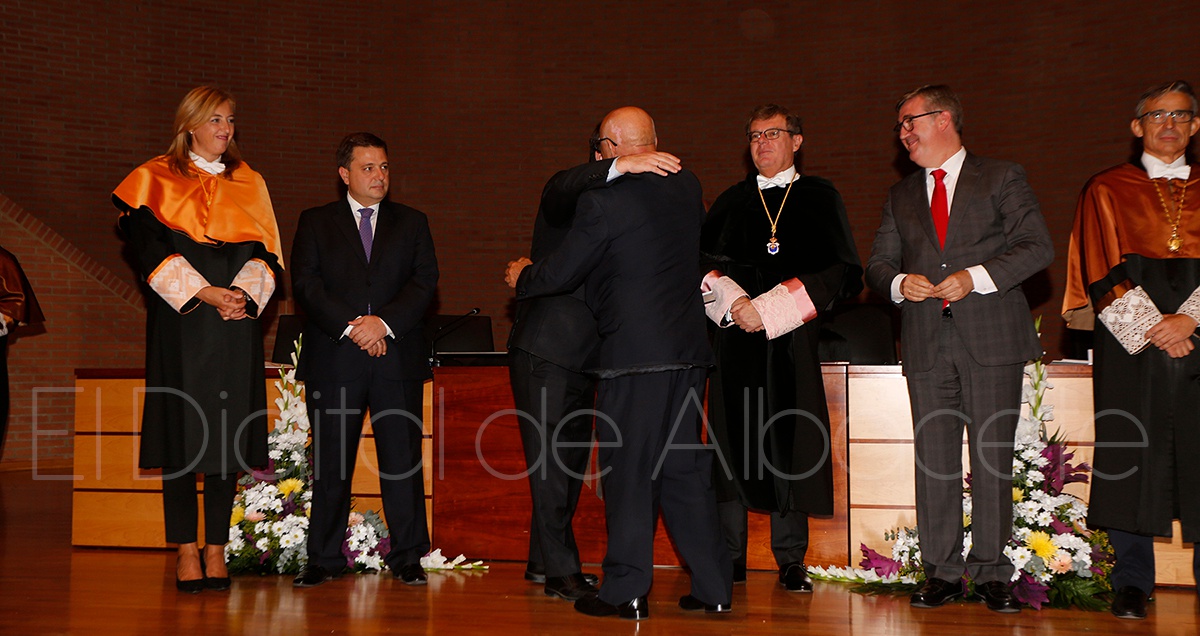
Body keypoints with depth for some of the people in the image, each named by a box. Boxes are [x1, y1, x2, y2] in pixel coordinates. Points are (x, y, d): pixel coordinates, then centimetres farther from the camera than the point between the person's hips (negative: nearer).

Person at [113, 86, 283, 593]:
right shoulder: (157, 179, 5)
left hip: (236, 322, 2)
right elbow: (149, 247, -4)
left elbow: (265, 249, 8)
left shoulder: (248, 183, 14)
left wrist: (246, 291, -11)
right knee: (181, 432, -3)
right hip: (180, 321, -2)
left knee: (229, 433, 0)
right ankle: (186, 551, 5)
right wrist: (202, 292, -14)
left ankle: (216, 549, 8)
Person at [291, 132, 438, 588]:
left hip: (397, 358, 1)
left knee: (403, 459, 1)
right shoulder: (315, 223, 11)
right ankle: (324, 558, 14)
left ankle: (407, 557, 10)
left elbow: (424, 282, 2)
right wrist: (349, 326, -13)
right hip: (334, 360, 0)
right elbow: (306, 284, -1)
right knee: (330, 461, 4)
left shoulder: (412, 223, 14)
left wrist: (384, 321, -12)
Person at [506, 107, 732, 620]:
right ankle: (713, 586, 16)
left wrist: (521, 277, 17)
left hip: (632, 354, -7)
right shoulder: (688, 188, 9)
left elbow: (560, 274, -5)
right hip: (689, 351, 7)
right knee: (685, 467, 13)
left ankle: (626, 591, 8)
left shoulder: (603, 201, -11)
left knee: (628, 472, 2)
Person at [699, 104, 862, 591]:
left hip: (792, 339, -1)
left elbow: (842, 272, 0)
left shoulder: (820, 199, 10)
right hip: (734, 341, 2)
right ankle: (731, 558, 7)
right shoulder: (732, 201, 16)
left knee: (790, 444, -2)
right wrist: (734, 304, -11)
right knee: (733, 441, -1)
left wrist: (770, 309, -9)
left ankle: (791, 561, 7)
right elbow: (702, 263, 8)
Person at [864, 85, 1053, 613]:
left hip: (992, 339, -3)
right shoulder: (901, 197, 20)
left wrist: (976, 277, -14)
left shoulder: (1001, 178, 8)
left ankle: (991, 573, 7)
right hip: (926, 344, 3)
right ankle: (941, 573, 10)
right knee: (933, 460, 2)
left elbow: (1038, 247, -2)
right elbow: (878, 264, 18)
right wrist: (899, 283, -5)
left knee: (992, 458, -2)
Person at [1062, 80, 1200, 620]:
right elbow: (1104, 270, 1)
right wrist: (1151, 328, -9)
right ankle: (1132, 582, 4)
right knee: (1130, 457, -3)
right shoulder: (1107, 191, 10)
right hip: (1130, 342, -1)